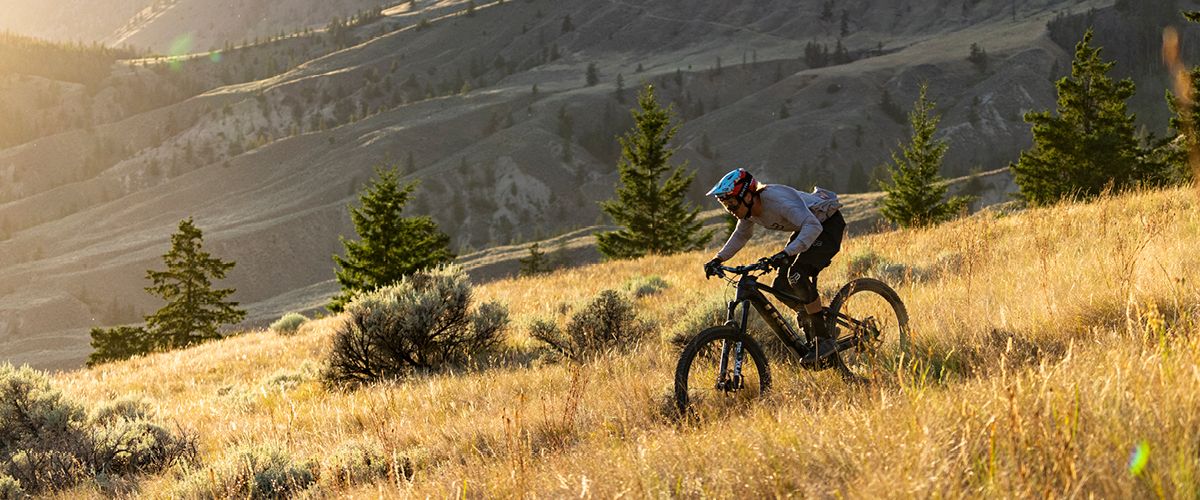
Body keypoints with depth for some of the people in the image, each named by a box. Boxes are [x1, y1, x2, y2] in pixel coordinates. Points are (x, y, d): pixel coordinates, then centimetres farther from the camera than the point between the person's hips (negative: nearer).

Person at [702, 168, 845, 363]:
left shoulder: (777, 199, -35)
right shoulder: (749, 208, -9)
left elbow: (813, 226, -45)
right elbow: (741, 235, 11)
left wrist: (786, 253, -56)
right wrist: (718, 259, 0)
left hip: (828, 224, -9)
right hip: (805, 228, 9)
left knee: (797, 275, -26)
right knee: (780, 288, -3)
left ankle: (825, 339, -16)